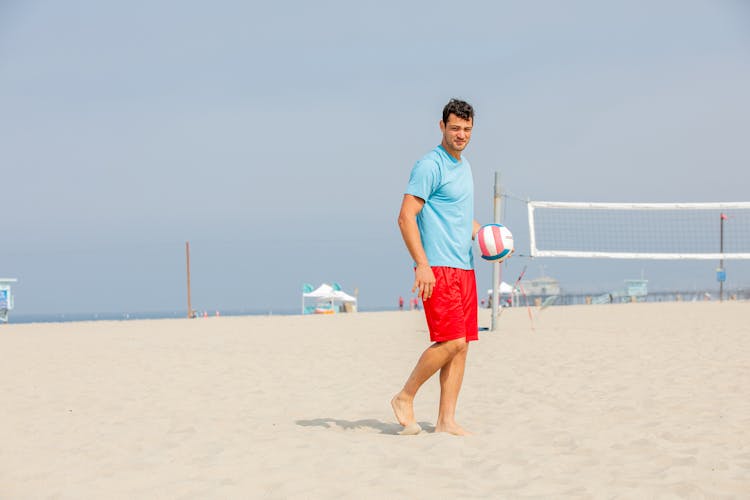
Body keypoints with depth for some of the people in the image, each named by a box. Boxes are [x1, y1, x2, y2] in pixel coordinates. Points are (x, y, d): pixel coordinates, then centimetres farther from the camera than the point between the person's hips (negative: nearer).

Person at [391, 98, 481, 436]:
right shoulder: (430, 166, -9)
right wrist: (422, 264, -21)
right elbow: (406, 217, -14)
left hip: (464, 268, 9)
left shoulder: (464, 166, 18)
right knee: (451, 341, -14)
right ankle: (405, 398, 3)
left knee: (461, 345, 4)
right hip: (438, 268, -9)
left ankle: (446, 421, 7)